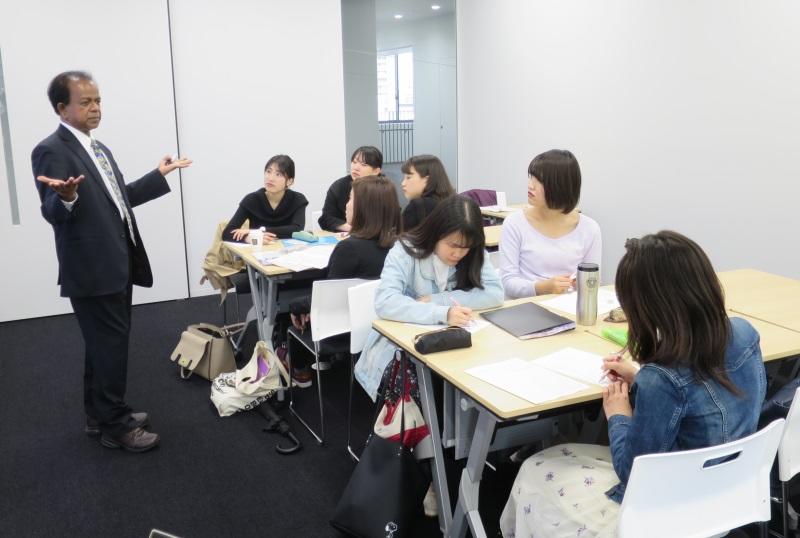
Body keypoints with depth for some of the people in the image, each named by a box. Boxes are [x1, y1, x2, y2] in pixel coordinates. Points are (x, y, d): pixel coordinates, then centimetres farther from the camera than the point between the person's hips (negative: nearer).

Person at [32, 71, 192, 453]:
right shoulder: (52, 150, -14)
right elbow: (52, 213, -22)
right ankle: (115, 426, 11)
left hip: (116, 265, 9)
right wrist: (66, 196, -44)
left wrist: (160, 175, 26)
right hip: (92, 270, -9)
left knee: (106, 345, 17)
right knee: (110, 346, -2)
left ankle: (100, 415, 29)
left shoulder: (98, 148, 14)